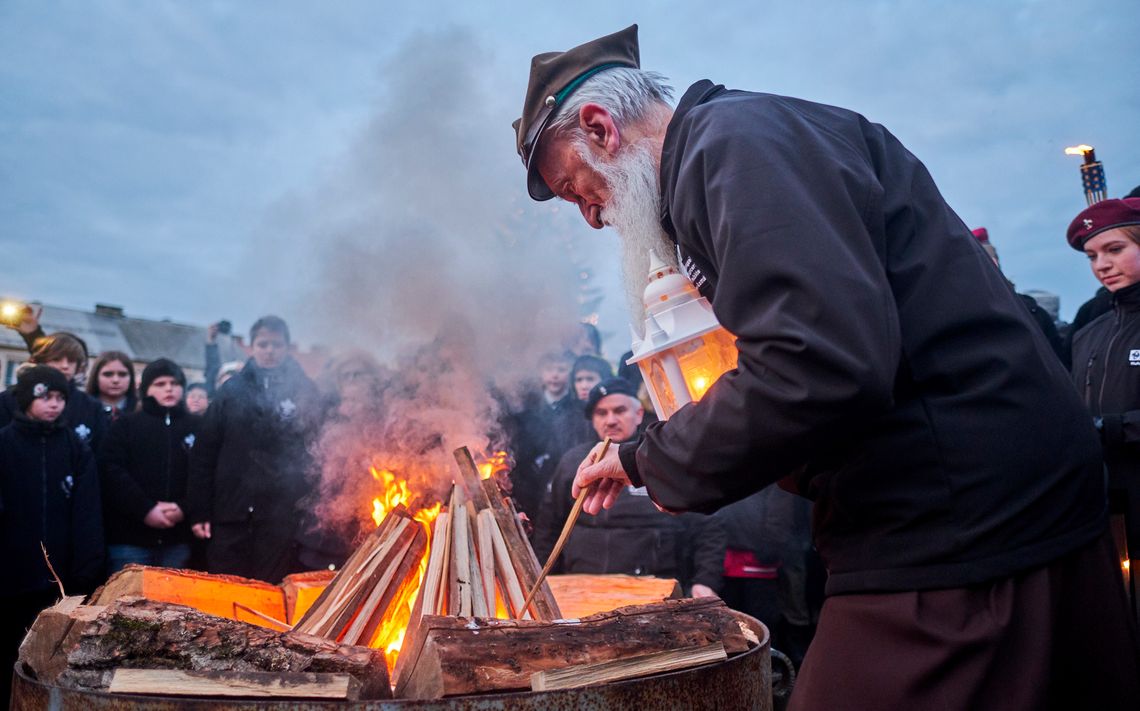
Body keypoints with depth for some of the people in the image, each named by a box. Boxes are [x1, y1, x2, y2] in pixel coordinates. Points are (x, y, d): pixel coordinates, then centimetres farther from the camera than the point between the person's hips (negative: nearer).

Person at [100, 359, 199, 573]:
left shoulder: (198, 427, 12)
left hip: (178, 539, 1)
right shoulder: (125, 425, 9)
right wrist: (145, 509, -14)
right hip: (130, 536, -1)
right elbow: (111, 471, -3)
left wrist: (184, 508, -13)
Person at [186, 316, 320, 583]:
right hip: (231, 513, 2)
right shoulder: (233, 389, 9)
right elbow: (204, 452, 7)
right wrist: (199, 511, 0)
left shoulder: (304, 390, 5)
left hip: (280, 517, -2)